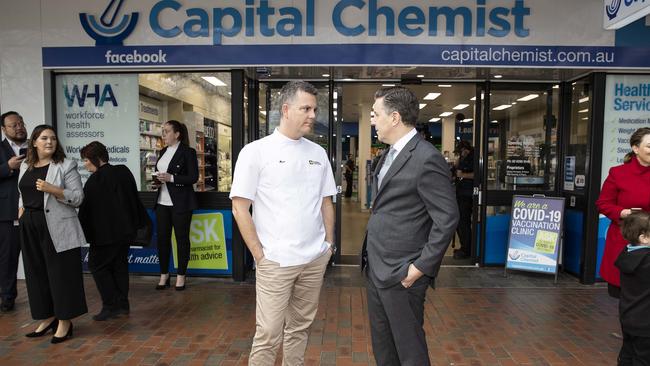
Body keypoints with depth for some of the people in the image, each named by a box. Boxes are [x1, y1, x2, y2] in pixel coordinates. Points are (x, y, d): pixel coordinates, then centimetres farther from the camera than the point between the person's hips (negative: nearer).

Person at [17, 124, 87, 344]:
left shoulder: (66, 165, -5)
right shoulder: (25, 166, 13)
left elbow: (78, 197, -10)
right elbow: (23, 193, 24)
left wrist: (52, 190, -21)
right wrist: (21, 210, 8)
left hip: (56, 227, -6)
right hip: (30, 227, 6)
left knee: (61, 273, -1)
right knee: (37, 273, 11)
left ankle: (64, 322, 9)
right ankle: (47, 317, 25)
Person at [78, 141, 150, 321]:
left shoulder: (95, 180, -16)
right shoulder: (123, 171, 6)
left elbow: (86, 210, -12)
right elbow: (135, 198, 13)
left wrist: (84, 232, -2)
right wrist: (139, 221, 21)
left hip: (106, 232, -8)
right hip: (126, 230, 8)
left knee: (97, 265, 4)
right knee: (120, 265, 15)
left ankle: (111, 305, 2)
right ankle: (122, 304, 21)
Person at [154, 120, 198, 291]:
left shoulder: (188, 152, -7)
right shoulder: (163, 152, 14)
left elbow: (194, 177, -12)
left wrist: (171, 178, -19)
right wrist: (158, 180, 2)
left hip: (180, 202, -6)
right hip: (162, 201, 6)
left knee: (182, 238, 3)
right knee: (162, 238, 7)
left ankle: (181, 276, 14)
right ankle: (164, 275, 19)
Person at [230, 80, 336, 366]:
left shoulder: (318, 153, 7)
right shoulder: (256, 151, -7)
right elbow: (239, 207, -7)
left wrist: (330, 243, 8)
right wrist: (260, 254, -8)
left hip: (315, 259, 5)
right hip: (275, 261, -4)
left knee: (300, 327, 17)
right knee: (268, 333, 3)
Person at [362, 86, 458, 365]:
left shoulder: (427, 159, -17)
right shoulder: (390, 154, 11)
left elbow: (447, 219, -17)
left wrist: (421, 267, -16)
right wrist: (371, 258, 13)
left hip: (401, 273, -8)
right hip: (375, 267, 8)